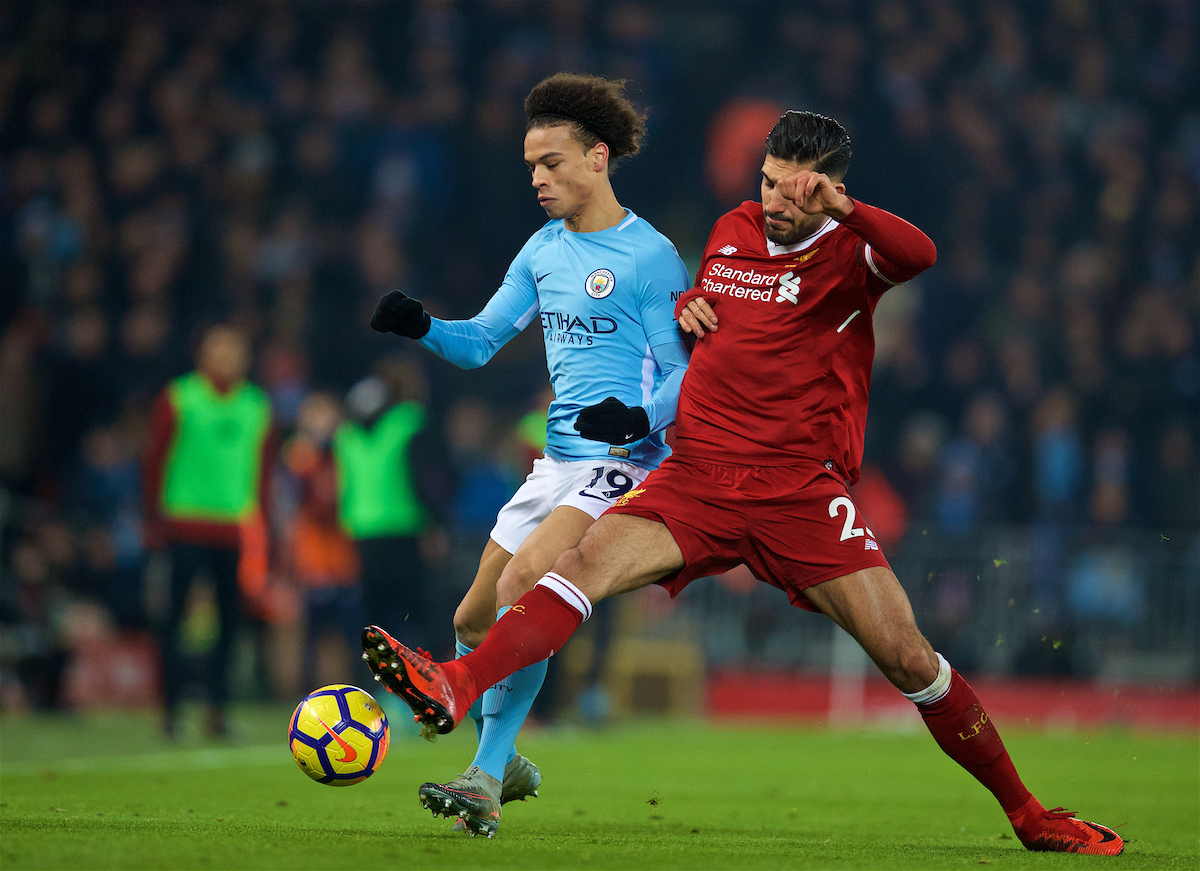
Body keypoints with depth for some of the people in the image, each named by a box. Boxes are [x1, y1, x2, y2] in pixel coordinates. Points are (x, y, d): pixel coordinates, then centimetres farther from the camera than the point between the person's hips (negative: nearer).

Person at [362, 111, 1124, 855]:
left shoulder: (850, 252, -3)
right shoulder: (732, 231, 13)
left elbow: (919, 254, -26)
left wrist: (840, 208, -41)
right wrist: (687, 307, 10)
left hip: (803, 491, -3)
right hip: (699, 477, 3)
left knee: (908, 657, -7)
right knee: (590, 559, -23)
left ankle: (1028, 815, 7)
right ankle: (454, 691, -38)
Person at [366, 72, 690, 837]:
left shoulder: (649, 257, -9)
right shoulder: (544, 251, 13)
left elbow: (685, 372, -10)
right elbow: (481, 342, 17)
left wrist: (640, 418, -29)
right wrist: (420, 328, -3)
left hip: (621, 466, -8)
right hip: (556, 464, 8)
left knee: (522, 583, -27)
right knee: (472, 622, 10)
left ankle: (485, 782, -26)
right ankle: (504, 764, 32)